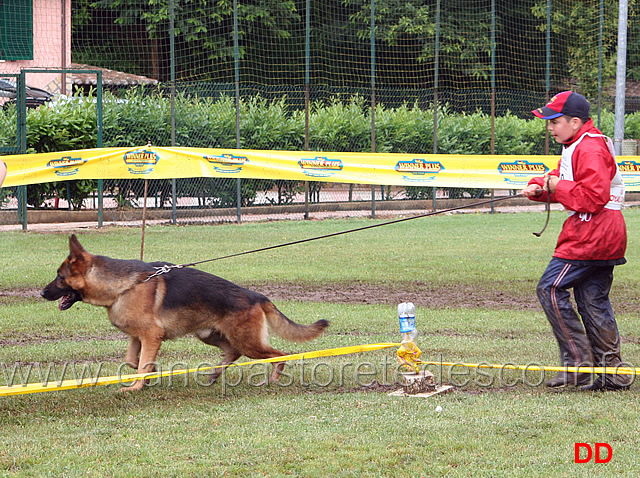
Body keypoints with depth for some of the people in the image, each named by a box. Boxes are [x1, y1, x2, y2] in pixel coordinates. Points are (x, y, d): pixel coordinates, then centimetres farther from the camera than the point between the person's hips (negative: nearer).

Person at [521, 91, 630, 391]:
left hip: (591, 233, -11)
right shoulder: (576, 147, 19)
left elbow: (593, 196, -24)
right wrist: (539, 188, 3)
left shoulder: (590, 149, -16)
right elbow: (561, 180, 24)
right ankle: (612, 374, 10)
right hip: (605, 236, 11)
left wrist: (556, 187, -15)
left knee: (550, 288, -9)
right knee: (593, 299, 10)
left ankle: (578, 362, -11)